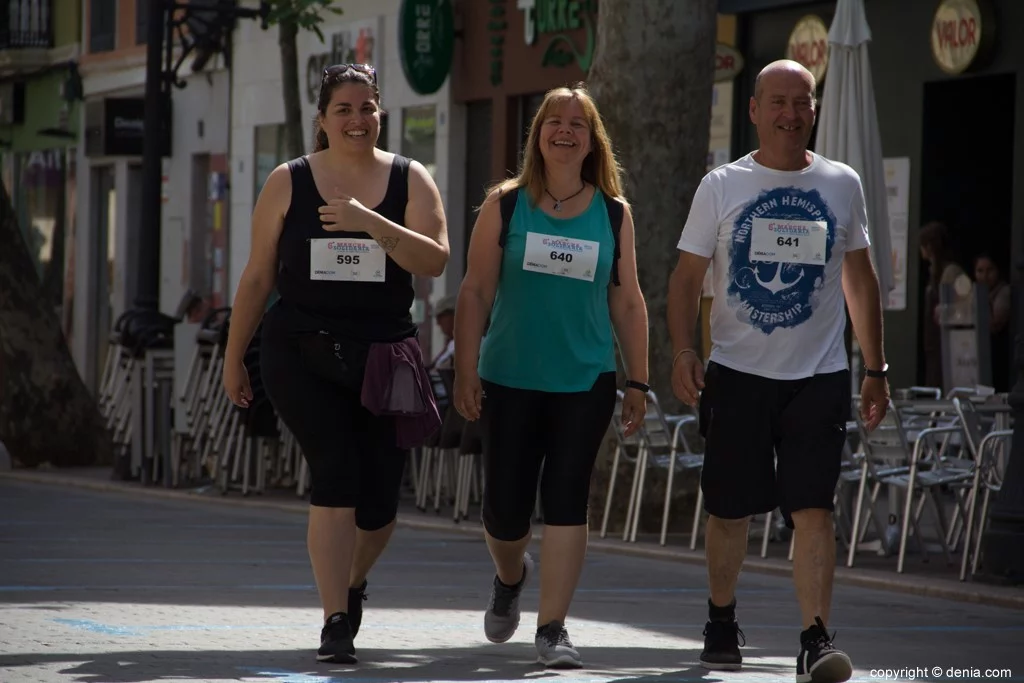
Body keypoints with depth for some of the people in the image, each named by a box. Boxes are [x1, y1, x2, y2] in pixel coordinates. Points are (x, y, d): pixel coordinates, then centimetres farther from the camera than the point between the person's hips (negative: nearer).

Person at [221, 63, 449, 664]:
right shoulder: (288, 184, 4)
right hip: (303, 356, -2)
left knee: (379, 503, 4)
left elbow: (435, 260, -9)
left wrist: (371, 224, -22)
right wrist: (234, 357, 10)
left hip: (384, 359, 2)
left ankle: (353, 582, 37)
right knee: (336, 476, -18)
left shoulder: (410, 180, 5)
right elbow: (258, 276, 9)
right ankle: (336, 624, -14)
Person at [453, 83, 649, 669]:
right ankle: (511, 578, 36)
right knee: (506, 507, 3)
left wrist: (639, 383, 6)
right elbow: (476, 292, 1)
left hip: (586, 383, 0)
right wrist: (466, 372, -6)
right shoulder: (506, 205, 1)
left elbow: (627, 302, 9)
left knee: (566, 503, -6)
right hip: (510, 380, 0)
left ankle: (553, 628, 0)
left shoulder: (614, 214, 5)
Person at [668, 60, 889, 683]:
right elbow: (688, 275, 3)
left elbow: (861, 279, 14)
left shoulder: (843, 185, 7)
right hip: (737, 373, 0)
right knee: (730, 509, 7)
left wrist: (876, 369, 11)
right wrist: (683, 352, -11)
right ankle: (722, 621, 28)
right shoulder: (722, 186, 2)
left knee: (813, 509, -11)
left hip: (820, 376, 0)